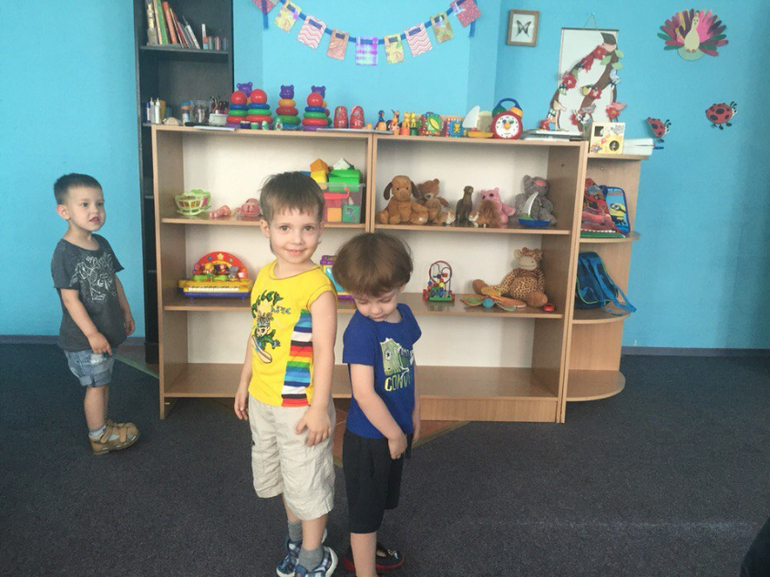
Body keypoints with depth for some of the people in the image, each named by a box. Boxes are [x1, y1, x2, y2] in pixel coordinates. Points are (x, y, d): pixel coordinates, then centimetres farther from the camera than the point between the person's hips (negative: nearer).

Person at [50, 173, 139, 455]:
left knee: (103, 380, 20)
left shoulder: (102, 244, 4)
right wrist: (91, 333, -23)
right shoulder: (65, 253, -21)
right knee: (96, 384, 3)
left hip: (106, 330, 8)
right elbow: (70, 298, -22)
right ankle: (99, 437, 19)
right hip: (83, 337, -8)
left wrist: (126, 311, 17)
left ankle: (102, 424, 36)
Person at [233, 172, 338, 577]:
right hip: (262, 400, 8)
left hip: (300, 405, -7)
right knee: (279, 473, 25)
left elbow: (324, 350, -20)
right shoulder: (265, 276, 0)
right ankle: (296, 532, 50)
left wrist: (319, 408, -19)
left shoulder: (317, 286, -22)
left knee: (307, 481, 10)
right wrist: (244, 383, 15)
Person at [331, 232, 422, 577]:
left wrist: (414, 414, 14)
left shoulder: (404, 316, -3)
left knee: (379, 500, 27)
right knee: (365, 508, 10)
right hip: (368, 439, -8)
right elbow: (364, 394, -28)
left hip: (396, 432, 8)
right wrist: (394, 434, -17)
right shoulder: (361, 331, -26)